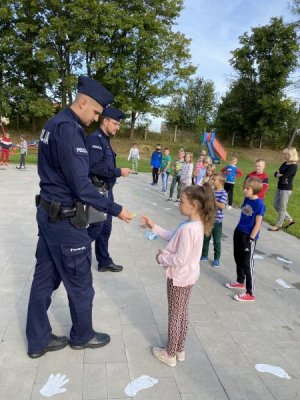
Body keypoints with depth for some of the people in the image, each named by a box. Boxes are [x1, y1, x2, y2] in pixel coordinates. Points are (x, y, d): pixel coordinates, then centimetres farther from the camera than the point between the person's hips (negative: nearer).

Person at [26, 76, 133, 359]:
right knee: (80, 282, 9)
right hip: (65, 218, -10)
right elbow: (81, 186, -24)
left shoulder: (53, 123, 11)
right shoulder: (69, 129, -20)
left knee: (45, 278, 16)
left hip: (47, 211, 10)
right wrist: (115, 209, -15)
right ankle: (82, 336, 31)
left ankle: (38, 340, 31)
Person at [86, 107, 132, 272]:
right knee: (96, 228, -4)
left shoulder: (105, 140, 16)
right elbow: (94, 166, -24)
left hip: (106, 191, 9)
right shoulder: (95, 139, -14)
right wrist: (118, 172, -20)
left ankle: (104, 262, 25)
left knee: (105, 228, 14)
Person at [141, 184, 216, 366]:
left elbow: (180, 260, -30)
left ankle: (170, 354, 30)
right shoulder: (198, 224, -2)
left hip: (179, 277, -9)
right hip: (189, 275, 9)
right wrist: (154, 227, 5)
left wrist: (161, 258, -14)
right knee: (183, 312, 22)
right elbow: (173, 236, 9)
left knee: (174, 315, 10)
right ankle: (179, 349, 40)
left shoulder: (187, 228, -31)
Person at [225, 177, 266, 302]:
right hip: (239, 233, 8)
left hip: (248, 237, -8)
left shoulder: (259, 204, -19)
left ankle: (250, 294, 11)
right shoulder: (247, 199, 3)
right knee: (238, 259, 20)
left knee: (248, 264, 0)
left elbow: (258, 224, -18)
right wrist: (237, 230, 15)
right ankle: (240, 282, 41)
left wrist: (251, 239, -17)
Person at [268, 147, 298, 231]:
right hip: (280, 188, 9)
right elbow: (276, 173, 5)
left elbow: (283, 177, -25)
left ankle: (278, 226, 19)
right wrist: (279, 175, -15)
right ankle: (290, 219, 33)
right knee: (276, 206, 18)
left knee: (281, 208, 4)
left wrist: (279, 175, -5)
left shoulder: (293, 166, -19)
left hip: (286, 189, -9)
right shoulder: (285, 163, 8)